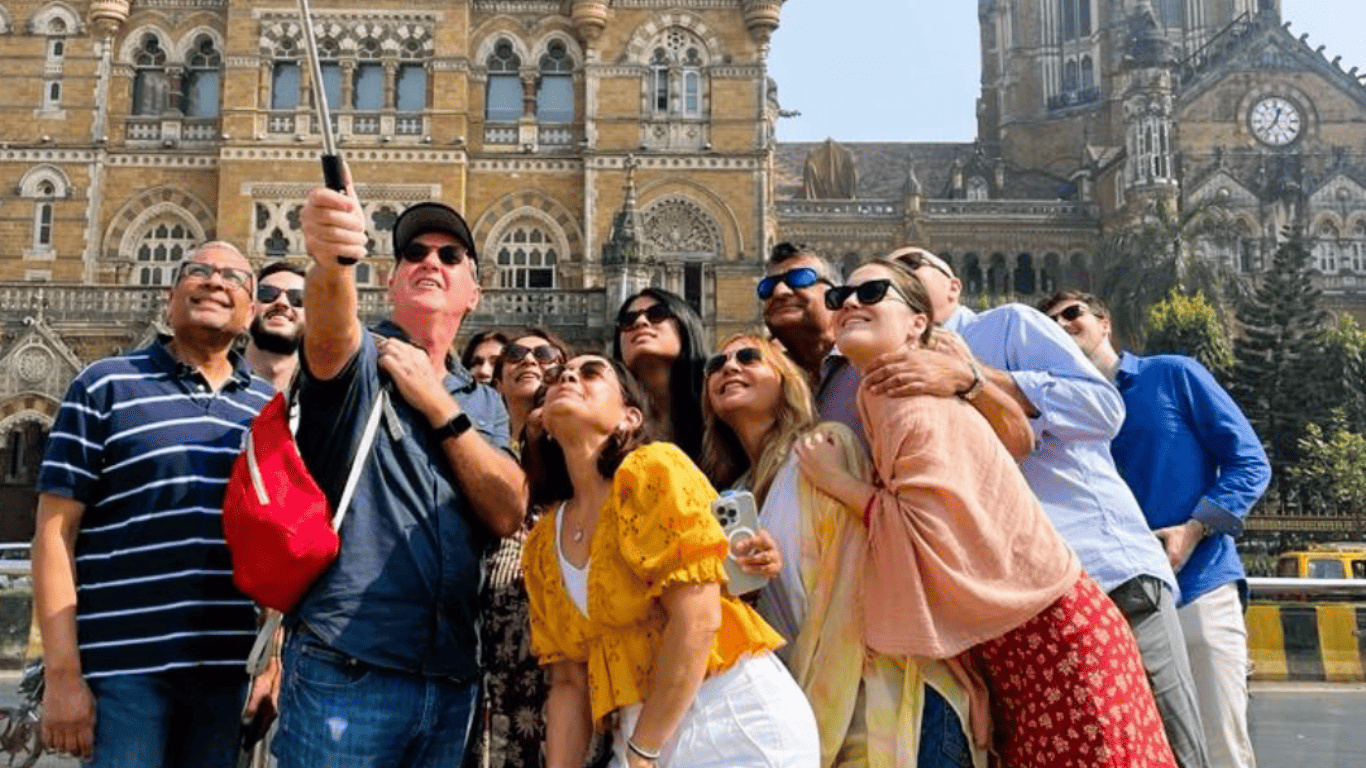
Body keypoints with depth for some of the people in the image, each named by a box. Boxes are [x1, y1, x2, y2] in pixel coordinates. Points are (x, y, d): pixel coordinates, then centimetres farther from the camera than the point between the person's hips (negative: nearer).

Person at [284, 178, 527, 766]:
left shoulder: (484, 404, 13)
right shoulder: (358, 360, 2)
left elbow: (508, 514, -2)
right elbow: (329, 328, -23)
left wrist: (438, 406, -9)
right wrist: (332, 260, -44)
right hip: (346, 672, -4)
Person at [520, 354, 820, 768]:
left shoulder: (653, 468, -11)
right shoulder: (542, 546, 7)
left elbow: (697, 616, -17)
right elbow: (569, 682, 8)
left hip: (738, 718, -5)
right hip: (641, 735, 5)